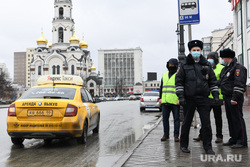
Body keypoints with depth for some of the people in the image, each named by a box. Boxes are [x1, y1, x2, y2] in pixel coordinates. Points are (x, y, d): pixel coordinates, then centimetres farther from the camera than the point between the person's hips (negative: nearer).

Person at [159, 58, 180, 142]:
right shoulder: (164, 75, 17)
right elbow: (161, 87, 21)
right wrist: (160, 97, 14)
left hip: (175, 101, -5)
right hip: (165, 101, 5)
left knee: (176, 119, 0)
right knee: (165, 118, 8)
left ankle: (176, 135, 7)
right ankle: (166, 134, 18)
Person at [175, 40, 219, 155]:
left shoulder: (206, 65, 10)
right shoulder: (184, 65, 2)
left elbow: (213, 81, 14)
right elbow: (178, 81, -1)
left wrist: (216, 95, 6)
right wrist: (180, 96, -9)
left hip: (203, 99, 2)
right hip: (189, 99, -2)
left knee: (206, 123, -1)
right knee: (186, 123, 8)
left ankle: (208, 147, 9)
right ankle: (183, 145, 21)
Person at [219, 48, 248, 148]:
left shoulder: (238, 67, -11)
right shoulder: (226, 68, 19)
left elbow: (239, 84, -19)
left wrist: (235, 98, -24)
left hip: (234, 99, -9)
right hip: (227, 98, 9)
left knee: (237, 119, -6)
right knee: (230, 119, 13)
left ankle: (242, 141, 1)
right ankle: (234, 139, 23)